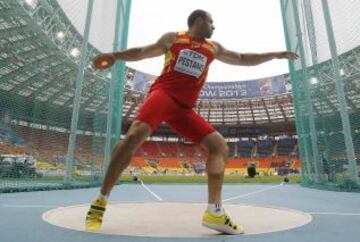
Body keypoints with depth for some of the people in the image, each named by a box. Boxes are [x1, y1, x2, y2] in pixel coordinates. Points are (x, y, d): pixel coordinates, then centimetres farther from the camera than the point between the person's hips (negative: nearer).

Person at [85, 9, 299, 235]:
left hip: (184, 107, 5)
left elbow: (243, 59, 31)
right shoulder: (173, 38, 14)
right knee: (136, 134, -30)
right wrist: (115, 55, 4)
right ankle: (100, 202, -15)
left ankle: (215, 212, -7)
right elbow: (141, 52, 19)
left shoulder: (214, 48, 24)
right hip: (163, 94, -5)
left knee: (220, 145, -8)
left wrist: (275, 54, 32)